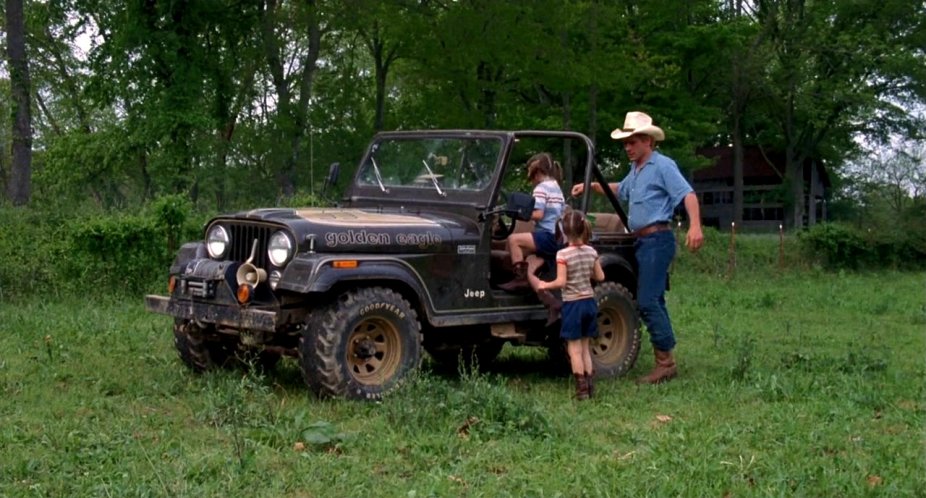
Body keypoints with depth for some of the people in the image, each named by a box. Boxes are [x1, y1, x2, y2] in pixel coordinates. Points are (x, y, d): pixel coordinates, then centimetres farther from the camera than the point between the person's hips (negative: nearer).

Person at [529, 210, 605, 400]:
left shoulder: (563, 254, -15)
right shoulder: (591, 252, 1)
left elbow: (561, 282, -19)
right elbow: (600, 277, 8)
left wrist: (544, 285, -4)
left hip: (573, 304, -5)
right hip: (589, 302, 5)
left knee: (574, 349, 2)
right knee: (585, 347, 14)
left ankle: (581, 388, 0)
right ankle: (589, 385, 14)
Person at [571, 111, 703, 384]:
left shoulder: (663, 166, -9)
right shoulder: (636, 170, 19)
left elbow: (687, 194, -21)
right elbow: (620, 190, 38)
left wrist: (695, 226, -35)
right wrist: (591, 186, 27)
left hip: (657, 239, -10)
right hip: (642, 241, 10)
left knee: (647, 301, -14)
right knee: (653, 302, 10)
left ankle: (666, 362, -10)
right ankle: (665, 361, 14)